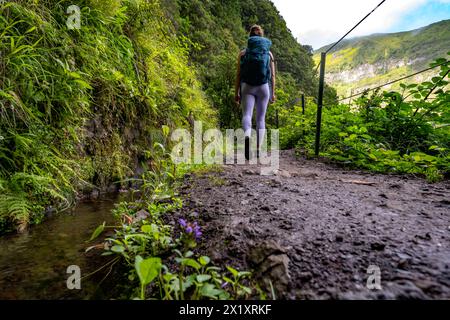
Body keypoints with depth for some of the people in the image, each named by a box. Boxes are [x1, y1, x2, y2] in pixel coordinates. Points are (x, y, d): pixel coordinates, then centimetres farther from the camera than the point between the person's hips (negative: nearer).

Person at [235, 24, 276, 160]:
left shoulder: (243, 53, 6)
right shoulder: (269, 53, 8)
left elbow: (238, 74, 1)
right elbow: (272, 75, 4)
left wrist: (236, 93, 4)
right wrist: (273, 92, 8)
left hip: (247, 87, -1)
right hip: (264, 87, 1)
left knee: (247, 116, -8)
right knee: (261, 118, 7)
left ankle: (247, 137, -41)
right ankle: (258, 150, 4)